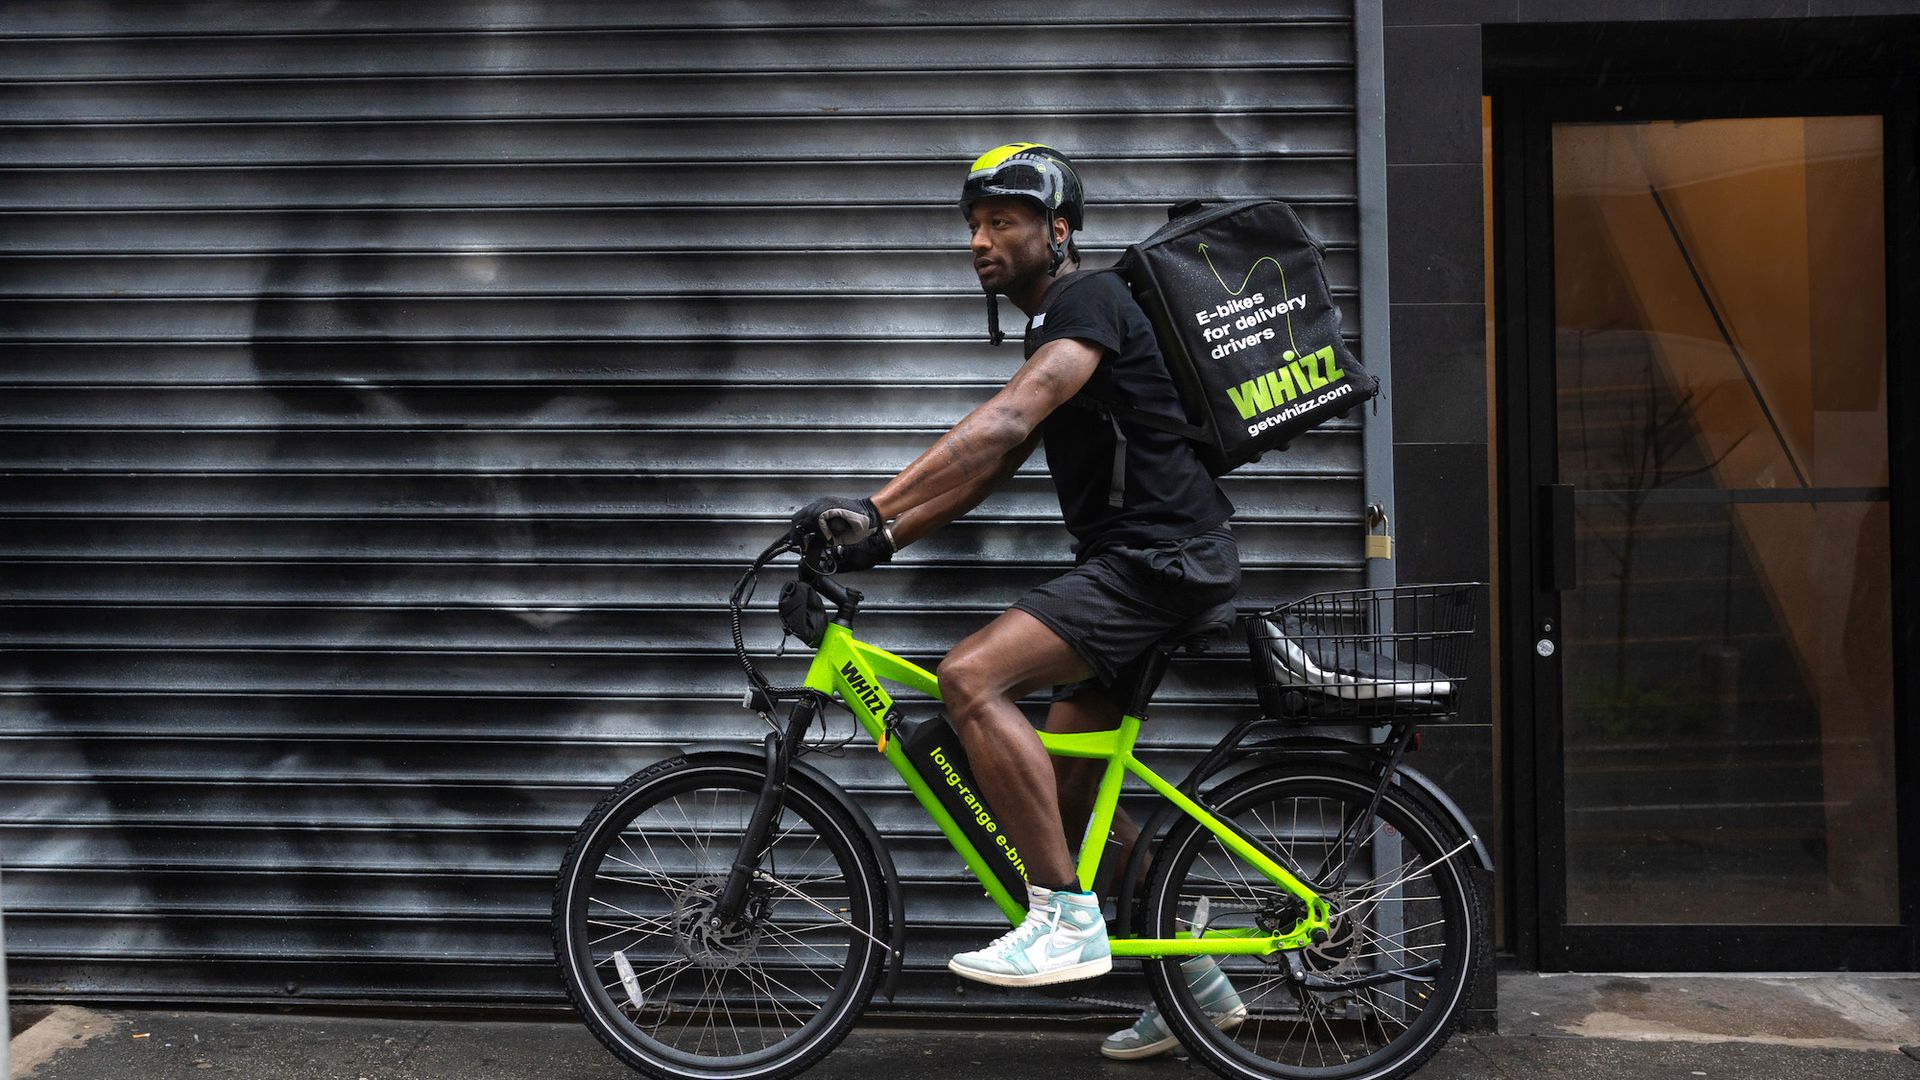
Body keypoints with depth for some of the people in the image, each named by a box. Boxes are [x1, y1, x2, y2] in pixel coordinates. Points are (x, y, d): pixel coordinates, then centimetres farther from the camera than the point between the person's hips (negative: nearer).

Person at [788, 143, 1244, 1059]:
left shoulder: (1090, 301, -11)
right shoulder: (1051, 328, 21)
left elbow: (999, 427, -25)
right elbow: (990, 464, 21)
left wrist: (872, 506, -30)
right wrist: (885, 536, 10)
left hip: (1160, 555, -11)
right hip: (1132, 566, 11)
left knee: (971, 677, -25)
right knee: (1063, 790, 13)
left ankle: (1067, 920, -19)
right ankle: (1198, 982, 23)